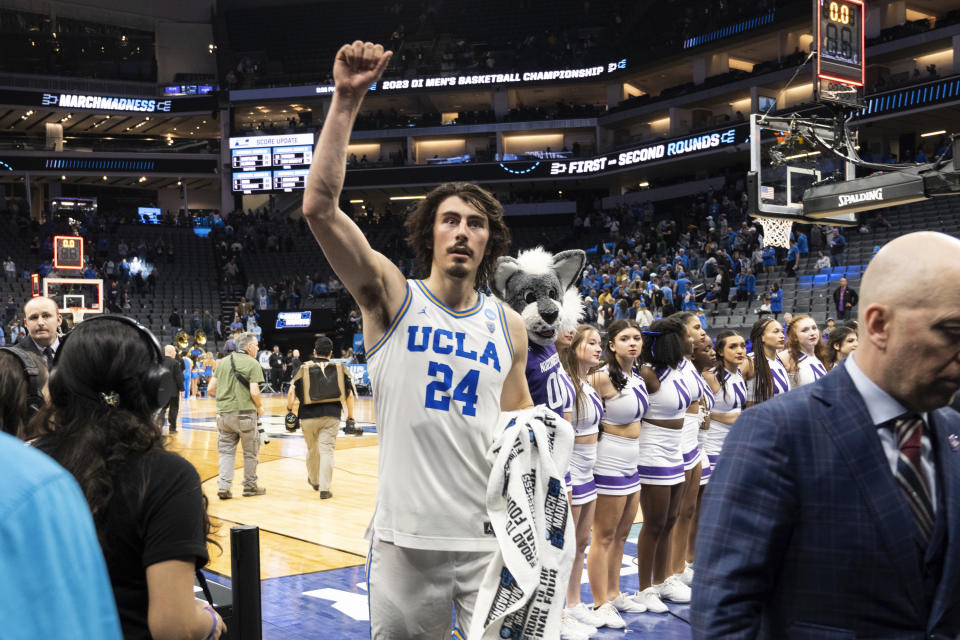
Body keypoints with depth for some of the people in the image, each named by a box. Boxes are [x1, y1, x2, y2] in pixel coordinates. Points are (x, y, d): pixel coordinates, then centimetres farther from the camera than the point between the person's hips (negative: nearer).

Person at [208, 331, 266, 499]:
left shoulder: (223, 362, 9)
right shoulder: (252, 364, -7)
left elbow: (210, 389, 8)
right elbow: (254, 392, -16)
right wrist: (259, 407, 2)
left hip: (224, 413, 5)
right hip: (245, 413, -5)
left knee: (226, 451, 10)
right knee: (250, 452, 10)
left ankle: (223, 487, 0)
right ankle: (250, 486, 20)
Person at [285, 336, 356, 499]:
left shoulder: (303, 368, 2)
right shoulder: (340, 369, 4)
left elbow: (292, 392, -2)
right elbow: (350, 395, 5)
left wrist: (289, 409, 12)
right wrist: (350, 417, 12)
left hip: (308, 416, 1)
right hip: (331, 416, -1)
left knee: (312, 449, 18)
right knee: (327, 450, -1)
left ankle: (314, 481, 39)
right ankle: (324, 489, -6)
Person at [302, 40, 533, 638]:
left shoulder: (509, 326, 6)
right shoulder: (392, 297, -2)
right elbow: (320, 206, -14)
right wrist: (346, 100, -18)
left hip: (492, 540, 2)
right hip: (406, 539, -2)